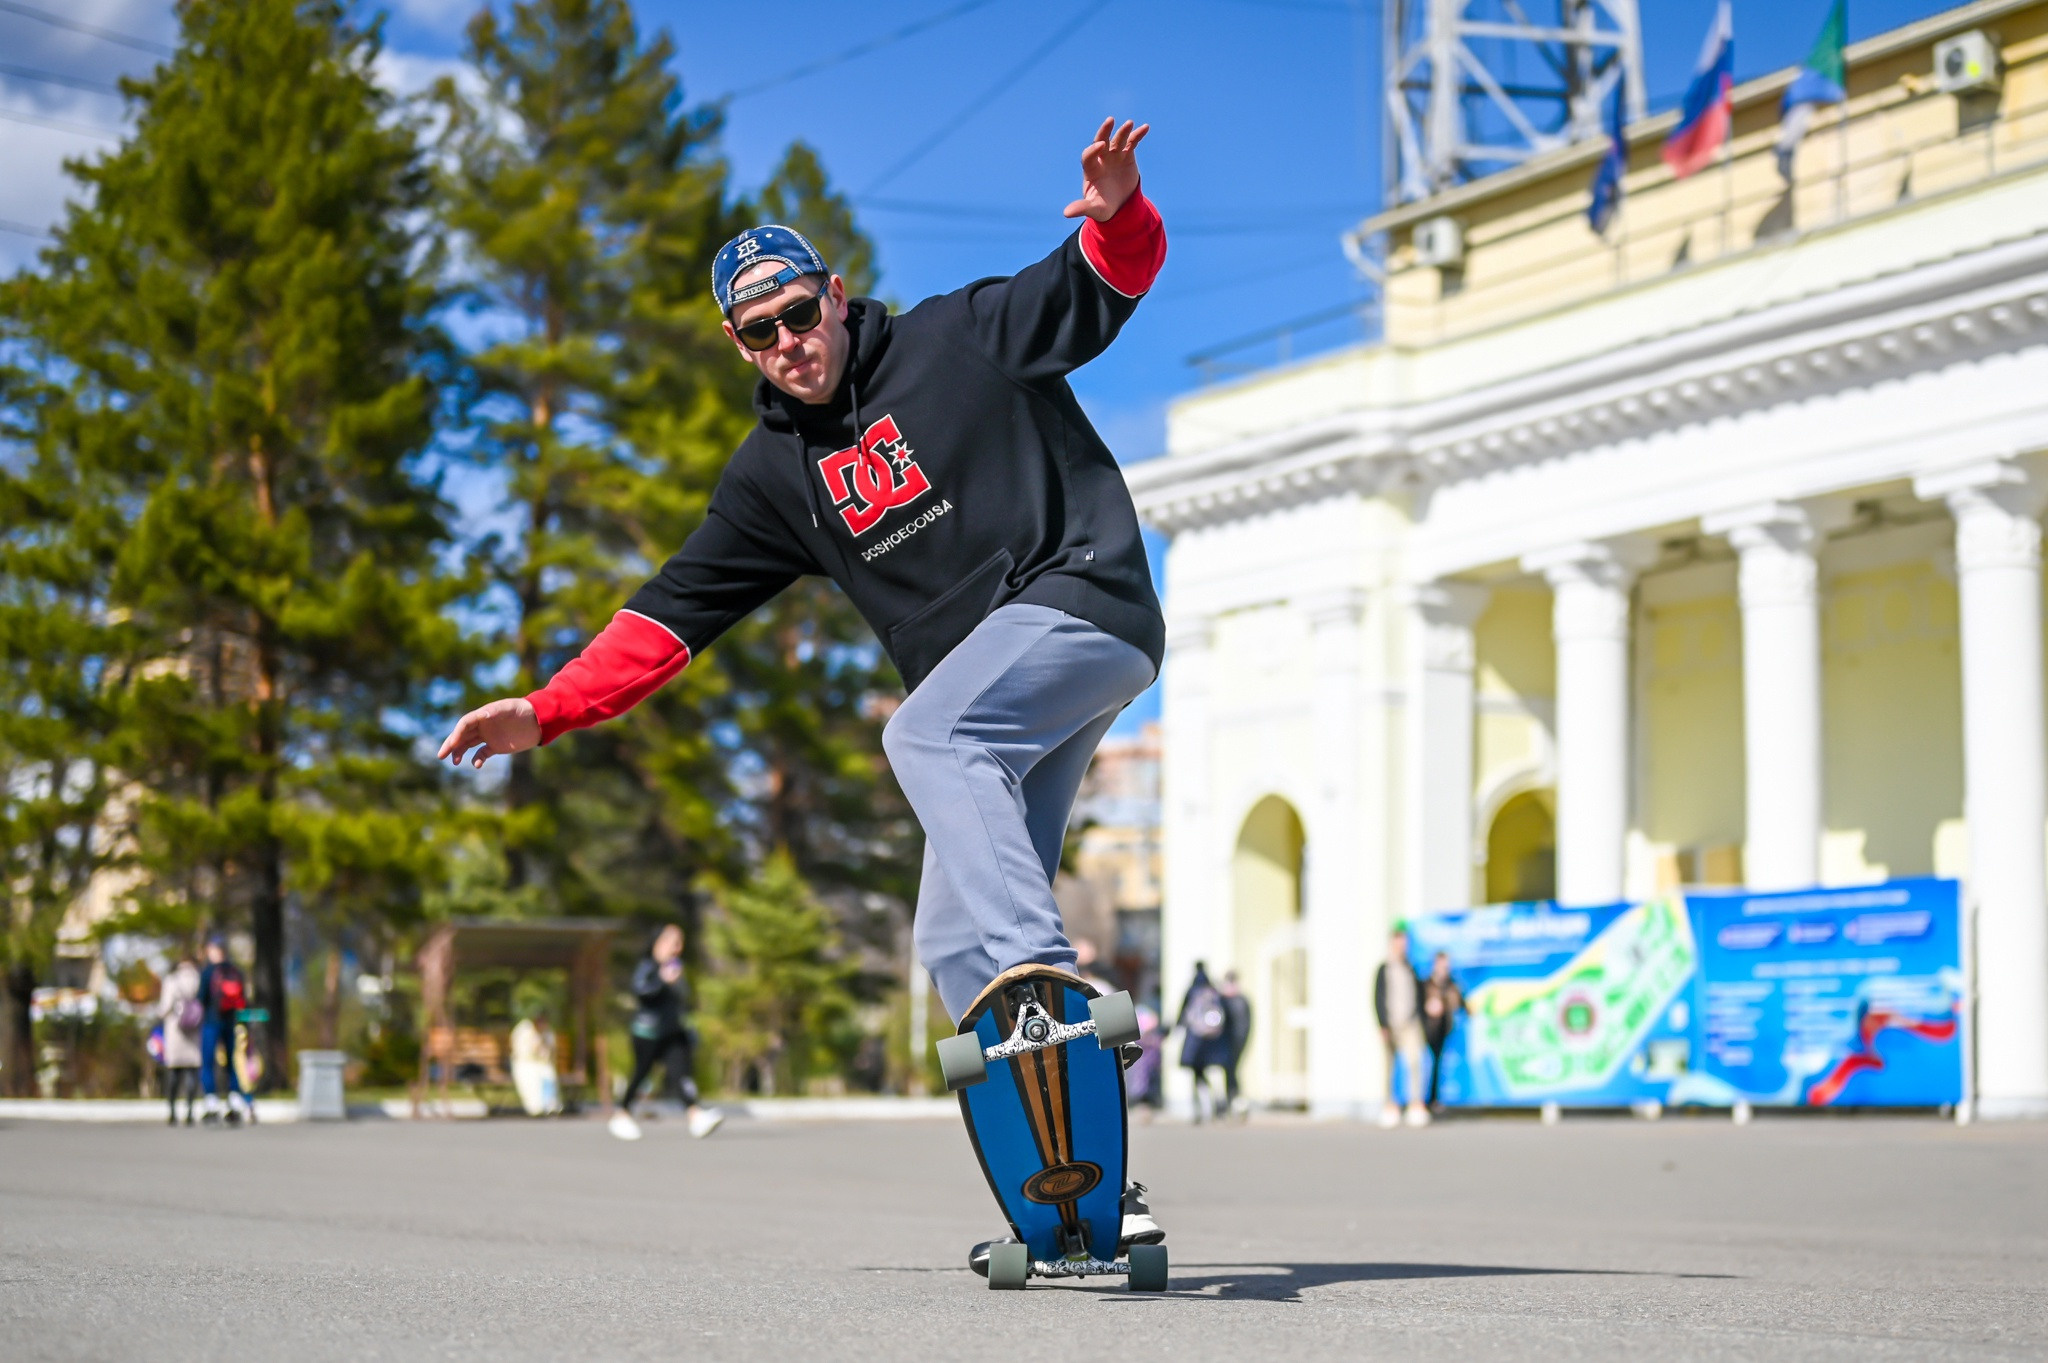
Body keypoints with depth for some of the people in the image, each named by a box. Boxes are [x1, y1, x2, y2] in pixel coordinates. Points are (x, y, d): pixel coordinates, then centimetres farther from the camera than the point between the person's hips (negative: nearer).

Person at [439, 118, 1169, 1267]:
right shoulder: (776, 476, 14)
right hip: (988, 712, 7)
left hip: (1087, 599, -6)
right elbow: (677, 610, 11)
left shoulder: (956, 339, 3)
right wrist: (550, 710, 2)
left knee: (925, 735, -33)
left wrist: (1115, 213, -21)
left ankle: (1048, 977, -48)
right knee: (957, 938, -2)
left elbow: (1105, 286, 2)